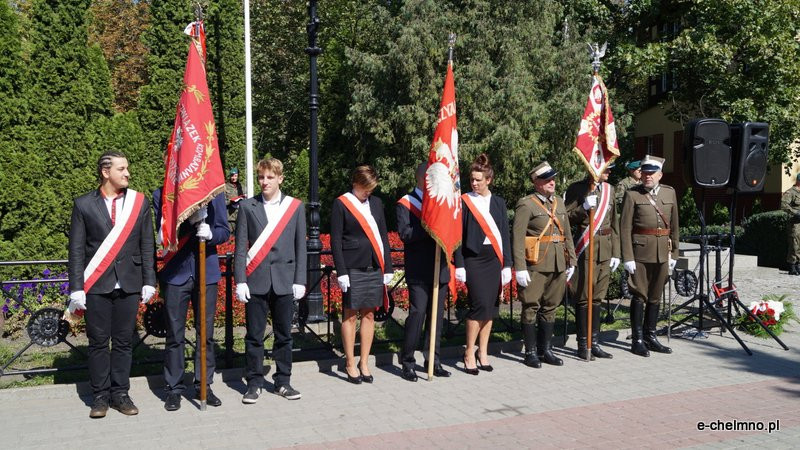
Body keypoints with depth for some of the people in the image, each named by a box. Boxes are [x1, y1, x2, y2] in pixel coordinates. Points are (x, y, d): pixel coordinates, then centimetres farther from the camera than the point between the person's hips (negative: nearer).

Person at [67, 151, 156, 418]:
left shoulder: (139, 202, 5)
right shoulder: (84, 205, 2)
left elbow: (147, 246, 7)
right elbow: (76, 250, 1)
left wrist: (149, 282, 2)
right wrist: (76, 289, -5)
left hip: (129, 285, 1)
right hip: (96, 286, -1)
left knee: (123, 342, 7)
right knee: (98, 343, 6)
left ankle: (120, 394, 19)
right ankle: (100, 396, 18)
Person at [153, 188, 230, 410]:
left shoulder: (213, 192, 3)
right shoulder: (161, 195, 0)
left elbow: (224, 231, 4)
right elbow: (164, 234, -8)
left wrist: (210, 233, -18)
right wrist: (190, 220, -23)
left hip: (207, 272, 2)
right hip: (175, 273, -1)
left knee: (206, 333, 9)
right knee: (175, 335, 5)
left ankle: (204, 385, 22)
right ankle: (174, 389, 17)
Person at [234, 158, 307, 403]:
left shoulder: (295, 206, 6)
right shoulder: (247, 206, 4)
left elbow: (300, 247, 6)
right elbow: (240, 247, 3)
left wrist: (299, 280, 0)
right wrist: (240, 280, -4)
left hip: (284, 281, 1)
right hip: (256, 281, -1)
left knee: (284, 335, 8)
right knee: (254, 335, 5)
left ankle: (283, 381, 21)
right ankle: (254, 382, 17)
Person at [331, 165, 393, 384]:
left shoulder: (376, 203, 12)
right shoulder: (341, 204, -3)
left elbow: (383, 236, 14)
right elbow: (335, 241, -5)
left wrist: (387, 267, 9)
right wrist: (341, 272, -11)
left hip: (375, 268, 5)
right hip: (353, 269, -5)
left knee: (369, 314, 9)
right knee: (350, 315, 3)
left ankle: (364, 363, 19)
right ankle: (350, 364, 15)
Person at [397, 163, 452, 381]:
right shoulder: (405, 204, -1)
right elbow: (405, 234, -14)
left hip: (440, 269, 6)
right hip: (418, 271, -6)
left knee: (437, 316, 9)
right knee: (417, 313, -9)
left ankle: (433, 361, 18)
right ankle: (407, 362, 3)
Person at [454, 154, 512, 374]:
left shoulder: (498, 202, 11)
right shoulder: (464, 202, 0)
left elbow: (505, 234, 11)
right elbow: (458, 235, -1)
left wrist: (507, 265, 5)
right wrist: (459, 265, -7)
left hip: (494, 259, 4)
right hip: (474, 259, -4)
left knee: (490, 306, 6)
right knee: (480, 304, -12)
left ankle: (483, 352, 17)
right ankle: (470, 353, 2)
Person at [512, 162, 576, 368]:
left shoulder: (560, 203, 15)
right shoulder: (526, 205, -7)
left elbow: (567, 234, 19)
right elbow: (518, 238, -12)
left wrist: (571, 262, 14)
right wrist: (520, 268, -17)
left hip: (558, 265, 7)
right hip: (535, 265, -6)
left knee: (550, 307, 12)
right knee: (531, 308, 1)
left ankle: (546, 349, 23)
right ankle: (531, 352, 10)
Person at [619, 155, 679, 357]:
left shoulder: (669, 193, 10)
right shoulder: (632, 195, -5)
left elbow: (674, 225, 14)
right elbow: (625, 228, -8)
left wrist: (673, 253, 11)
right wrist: (627, 257, -13)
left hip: (662, 253, 5)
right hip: (640, 252, -5)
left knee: (656, 296, 12)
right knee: (640, 296, 0)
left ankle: (650, 337, 23)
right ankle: (637, 340, 9)